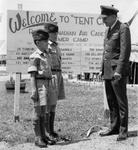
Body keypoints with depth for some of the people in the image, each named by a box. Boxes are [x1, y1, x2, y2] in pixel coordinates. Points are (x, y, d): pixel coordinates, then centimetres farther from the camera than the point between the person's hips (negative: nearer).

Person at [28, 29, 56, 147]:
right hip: (39, 83, -8)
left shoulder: (47, 55, 15)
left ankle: (43, 136, 20)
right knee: (38, 112, -2)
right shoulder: (35, 57, -8)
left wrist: (50, 88, 19)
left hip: (47, 83, 8)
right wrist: (34, 90, -18)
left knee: (43, 112, 13)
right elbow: (33, 75, -12)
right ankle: (38, 138, 3)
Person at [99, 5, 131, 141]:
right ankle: (114, 127, 19)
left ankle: (123, 131, 4)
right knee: (111, 101, 11)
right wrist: (102, 69, 15)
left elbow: (125, 51, -15)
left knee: (121, 102, -2)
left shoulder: (123, 28, -9)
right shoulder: (108, 30, 17)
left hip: (118, 72, -8)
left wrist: (119, 71, -20)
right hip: (108, 72, 8)